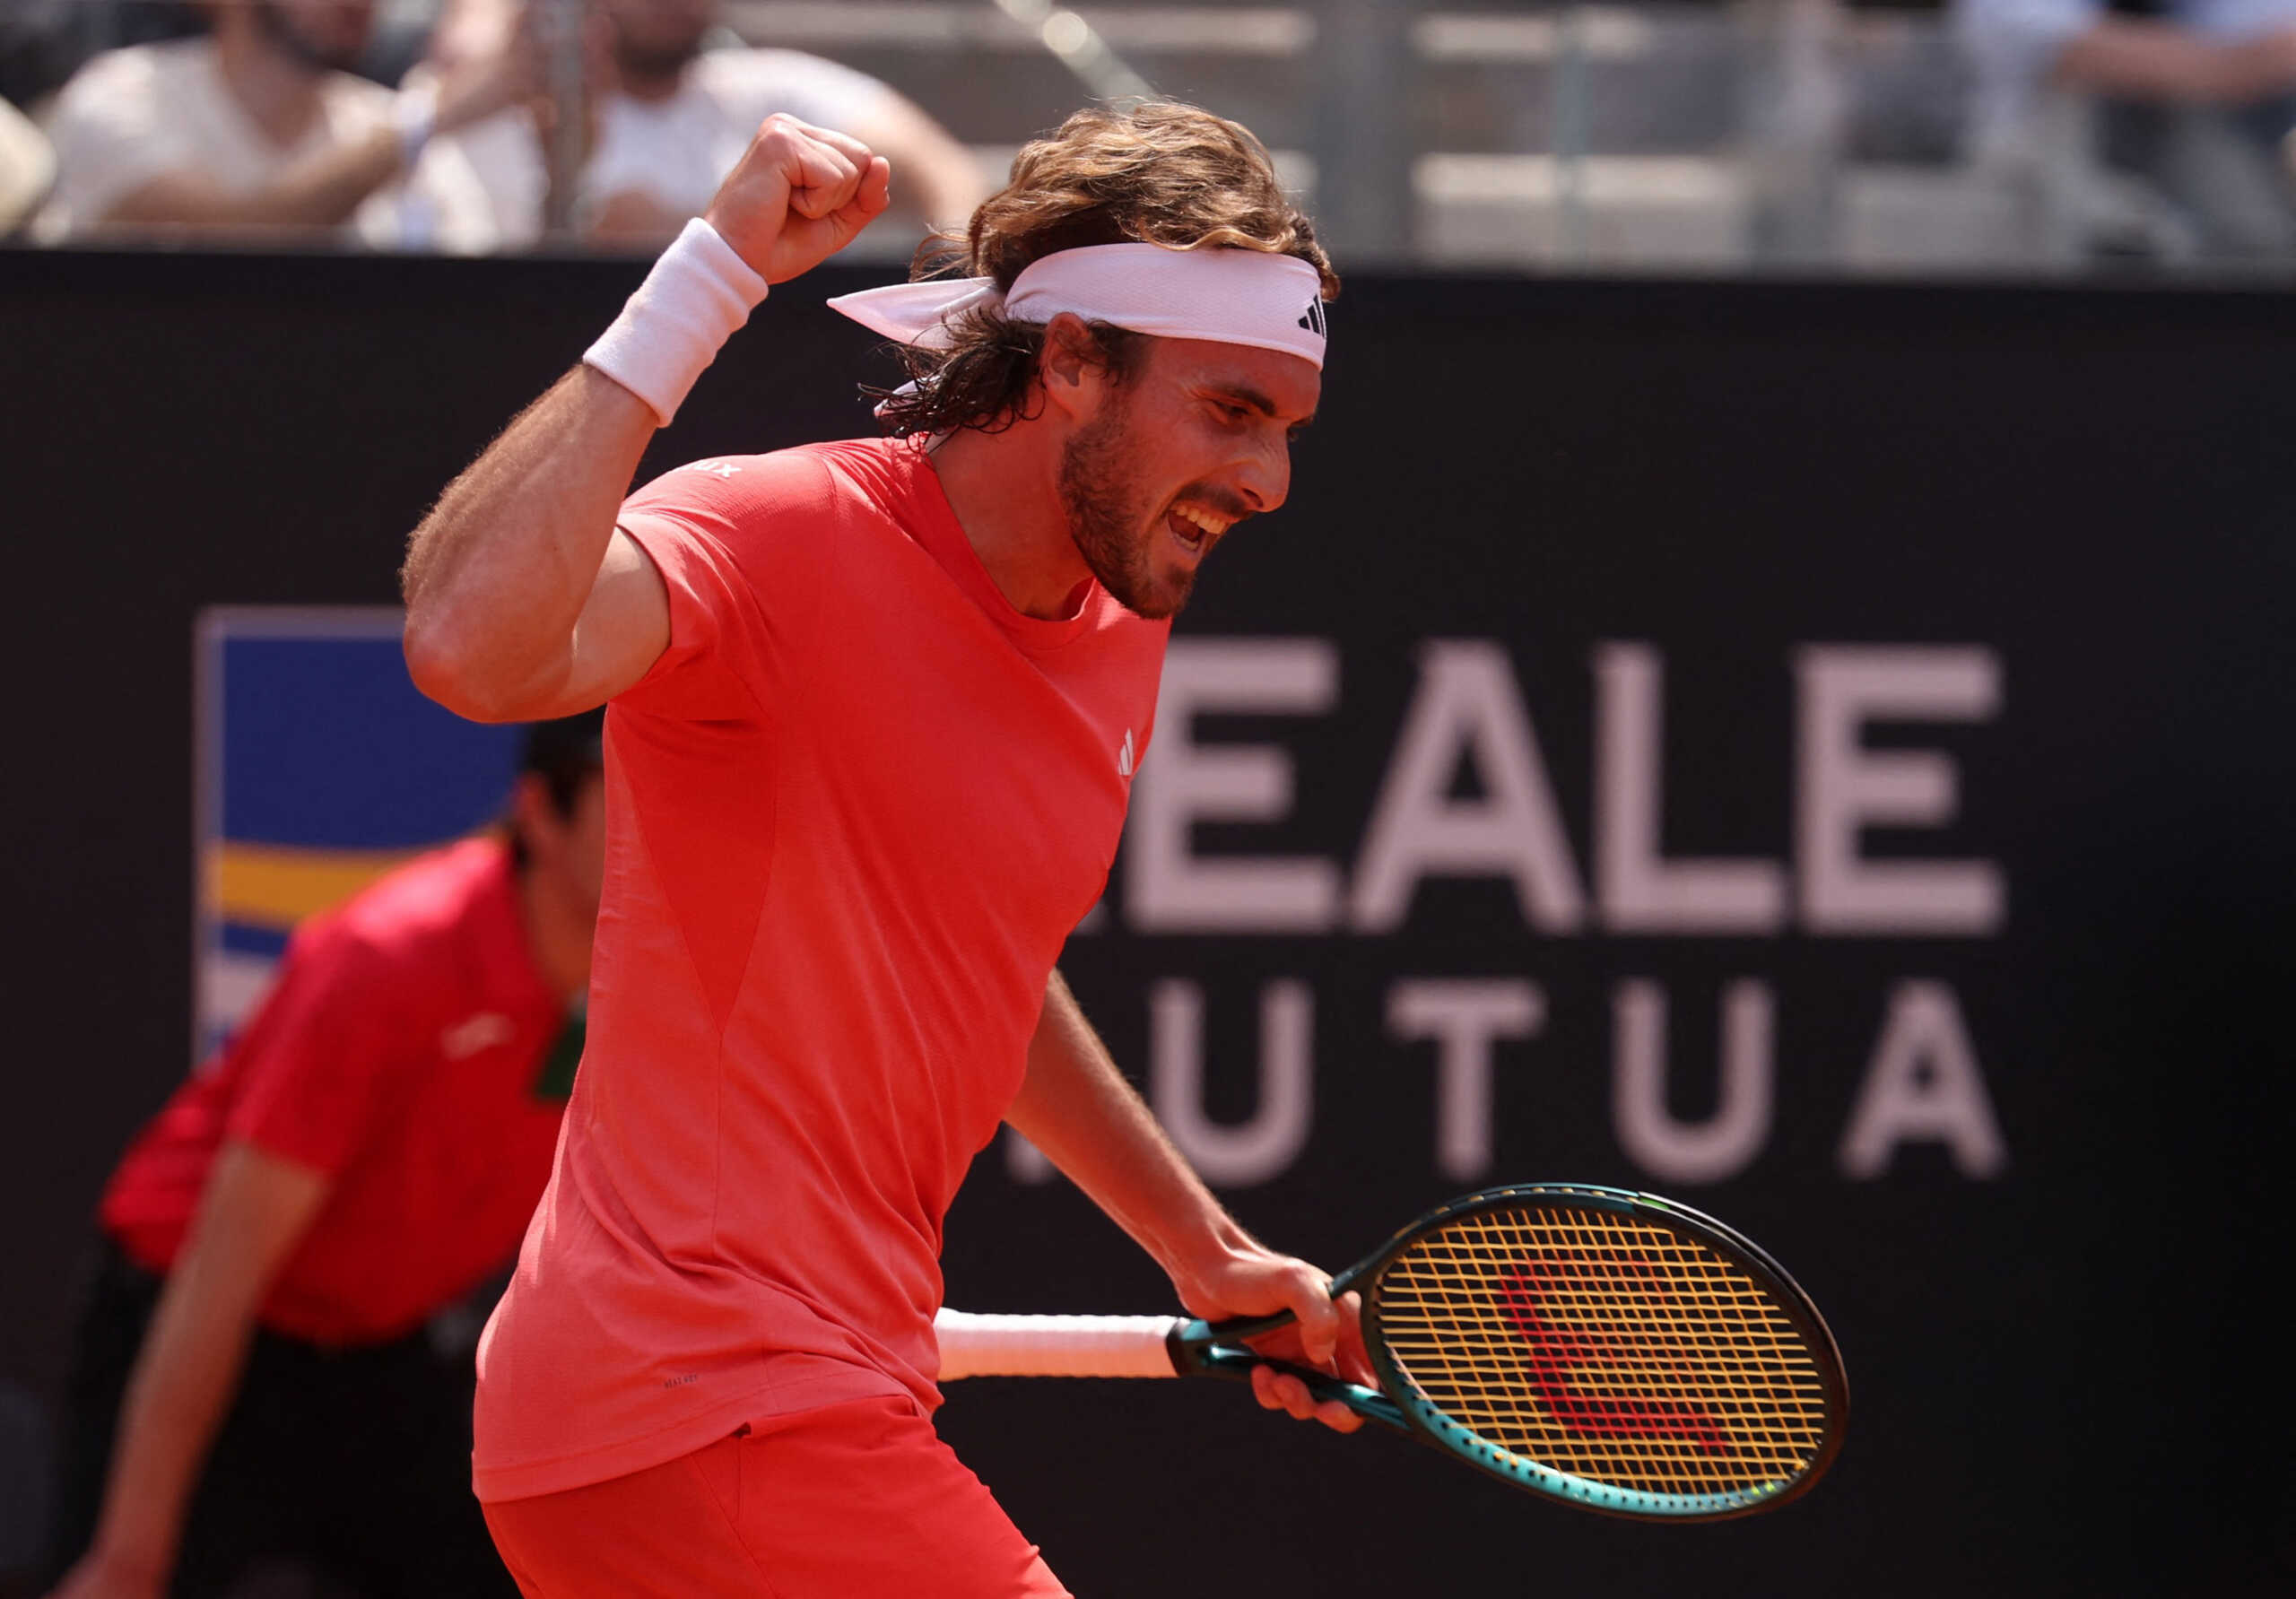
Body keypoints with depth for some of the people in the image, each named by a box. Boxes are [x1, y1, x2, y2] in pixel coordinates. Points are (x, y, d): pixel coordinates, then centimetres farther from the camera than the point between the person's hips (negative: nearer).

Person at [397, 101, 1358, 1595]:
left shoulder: (1122, 631, 12)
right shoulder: (774, 537, -15)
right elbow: (470, 644, -37)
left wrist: (1205, 1250, 35)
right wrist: (703, 283, -32)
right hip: (714, 1407, -10)